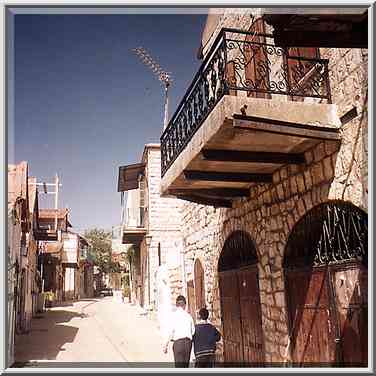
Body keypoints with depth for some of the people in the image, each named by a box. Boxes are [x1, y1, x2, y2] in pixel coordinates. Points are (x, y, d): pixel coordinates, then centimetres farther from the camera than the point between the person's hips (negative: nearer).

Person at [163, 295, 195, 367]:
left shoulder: (174, 314, -2)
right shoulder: (189, 316, 10)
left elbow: (171, 331, -9)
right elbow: (193, 331, 11)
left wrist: (166, 345, -5)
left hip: (178, 342, -4)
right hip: (188, 342, 5)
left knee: (179, 365, -3)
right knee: (186, 365, 13)